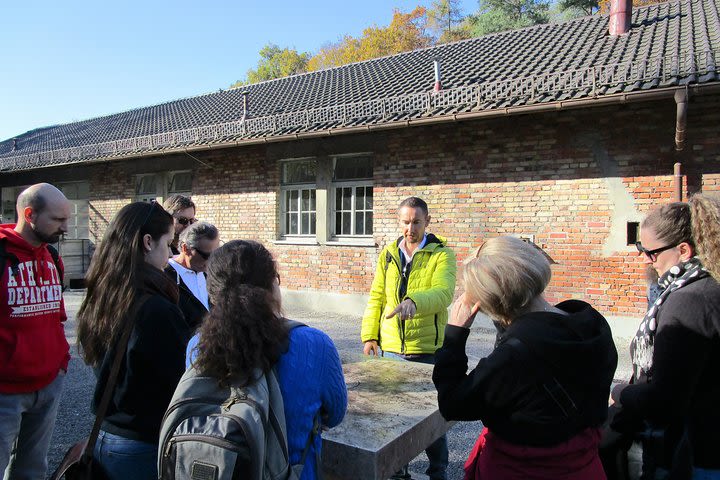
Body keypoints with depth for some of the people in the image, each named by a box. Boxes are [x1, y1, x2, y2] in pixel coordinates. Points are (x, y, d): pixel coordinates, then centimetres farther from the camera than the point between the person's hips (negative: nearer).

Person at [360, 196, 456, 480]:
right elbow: (376, 297, 9)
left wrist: (415, 302, -43)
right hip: (391, 348, 4)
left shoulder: (441, 254, -7)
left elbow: (443, 292, -24)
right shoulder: (388, 254, 7)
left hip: (427, 349, -4)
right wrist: (369, 335, 2)